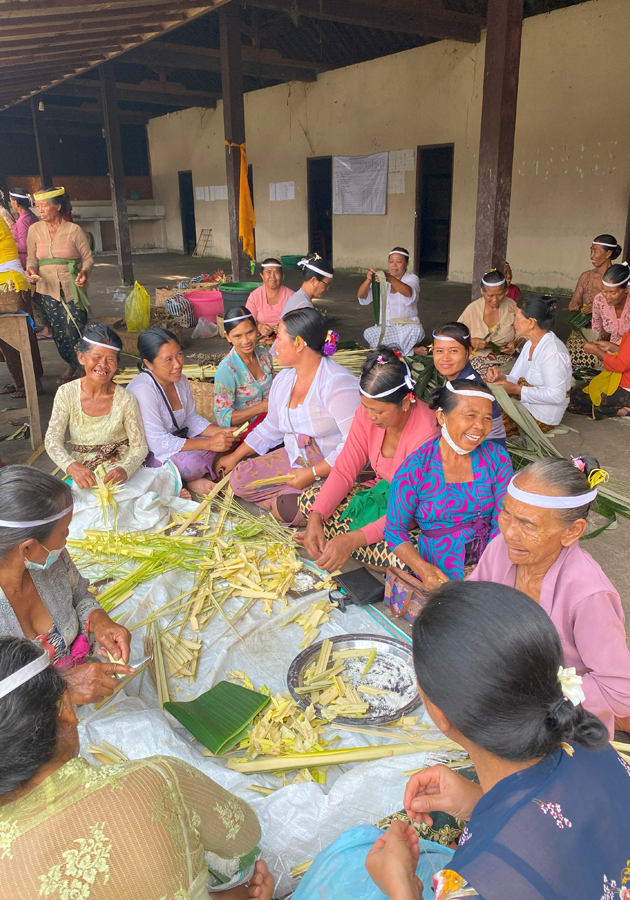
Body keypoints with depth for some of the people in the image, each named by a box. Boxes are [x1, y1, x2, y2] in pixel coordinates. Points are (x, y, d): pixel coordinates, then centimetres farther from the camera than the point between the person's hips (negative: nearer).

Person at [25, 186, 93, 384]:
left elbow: (88, 257, -1)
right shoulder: (34, 230, 4)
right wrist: (31, 270, -11)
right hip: (48, 290, 3)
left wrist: (84, 272, -21)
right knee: (58, 333, 8)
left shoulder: (74, 230, -5)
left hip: (73, 290, -3)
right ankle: (71, 365, 32)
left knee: (75, 332, -6)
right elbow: (32, 258, 11)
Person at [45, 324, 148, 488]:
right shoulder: (66, 394, -4)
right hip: (83, 474, 1)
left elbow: (139, 448, -7)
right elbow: (53, 440, -7)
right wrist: (72, 466, -29)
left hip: (121, 474, -1)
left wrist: (125, 470, -30)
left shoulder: (126, 400, -8)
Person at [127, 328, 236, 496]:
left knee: (225, 441, -4)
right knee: (192, 461, -35)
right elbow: (158, 443, -30)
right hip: (147, 455, -9)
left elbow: (191, 419, 8)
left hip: (174, 440, 9)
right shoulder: (143, 390, -28)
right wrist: (209, 444, -30)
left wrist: (221, 432, -12)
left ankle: (197, 480, -11)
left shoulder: (180, 380, 0)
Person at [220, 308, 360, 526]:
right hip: (294, 461, 8)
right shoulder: (282, 381, 7)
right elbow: (271, 428, 21)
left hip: (332, 469, -8)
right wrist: (234, 457, 20)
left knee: (291, 511, -31)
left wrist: (313, 474, -25)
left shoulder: (337, 383, -22)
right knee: (239, 479, -2)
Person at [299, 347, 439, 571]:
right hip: (382, 491, 7)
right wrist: (315, 517, -24)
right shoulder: (367, 412, -13)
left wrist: (353, 539, -40)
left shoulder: (426, 435, -32)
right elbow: (344, 471, -9)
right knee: (309, 500, -7)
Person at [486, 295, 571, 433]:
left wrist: (517, 389, -24)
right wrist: (500, 376, -14)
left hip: (541, 417, -9)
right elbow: (515, 379, 9)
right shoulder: (530, 344, 10)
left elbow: (557, 396, -26)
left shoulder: (552, 351, -22)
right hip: (524, 405, 9)